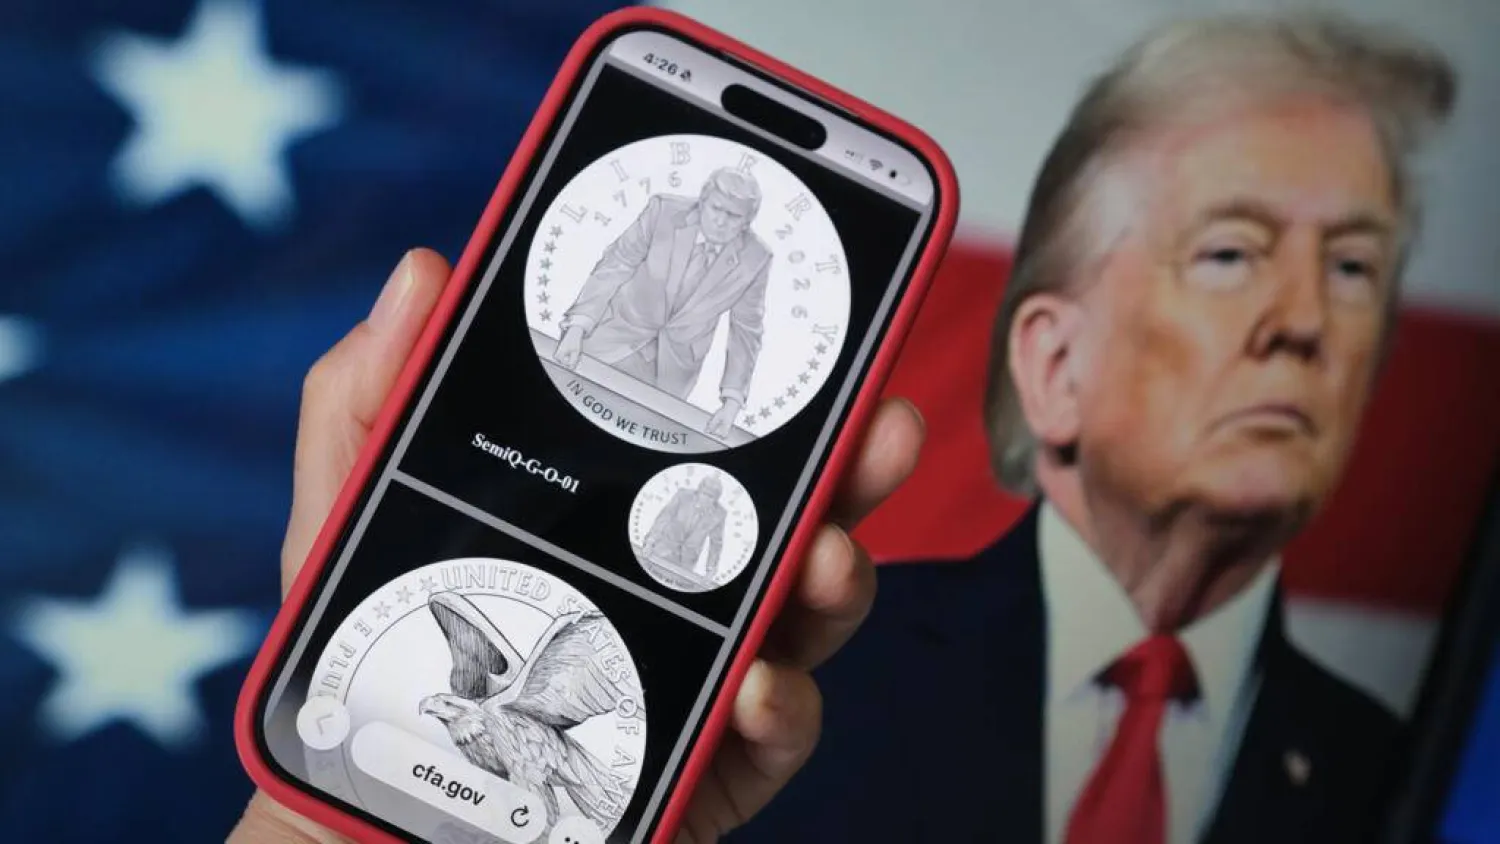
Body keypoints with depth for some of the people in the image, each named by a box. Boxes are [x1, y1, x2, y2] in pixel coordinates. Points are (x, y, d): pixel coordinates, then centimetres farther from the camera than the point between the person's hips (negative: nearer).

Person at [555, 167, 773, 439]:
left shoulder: (755, 260, -17)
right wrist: (576, 328, -23)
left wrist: (732, 399, -15)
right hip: (619, 332, 0)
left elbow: (745, 330, -8)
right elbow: (614, 267, -14)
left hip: (675, 362, 0)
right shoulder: (663, 211, -22)